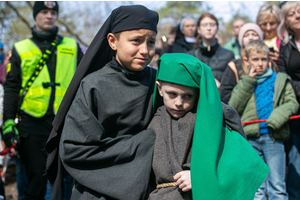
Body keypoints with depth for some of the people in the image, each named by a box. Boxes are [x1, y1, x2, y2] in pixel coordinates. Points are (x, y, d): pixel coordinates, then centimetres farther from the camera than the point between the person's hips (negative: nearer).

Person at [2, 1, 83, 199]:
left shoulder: (72, 47, 11)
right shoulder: (21, 49, 9)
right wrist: (8, 122, -1)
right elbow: (11, 87, 7)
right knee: (36, 175, 2)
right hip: (32, 122, -1)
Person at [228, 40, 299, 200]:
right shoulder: (243, 83, 14)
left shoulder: (280, 80, 11)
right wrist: (248, 81, -2)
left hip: (273, 139, -1)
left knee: (277, 186, -1)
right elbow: (233, 107, 0)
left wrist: (276, 118, -15)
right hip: (250, 140, 1)